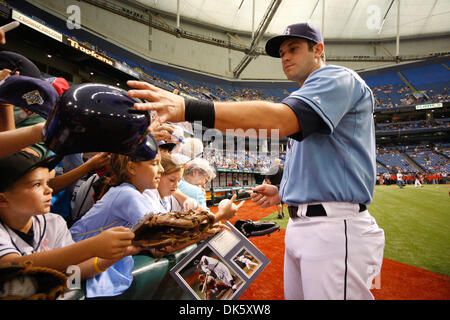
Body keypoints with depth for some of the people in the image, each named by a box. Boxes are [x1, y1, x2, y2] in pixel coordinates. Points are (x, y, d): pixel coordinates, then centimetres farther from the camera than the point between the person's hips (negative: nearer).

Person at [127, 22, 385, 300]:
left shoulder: (337, 77, -6)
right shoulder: (304, 100, 25)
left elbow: (278, 120, -27)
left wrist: (187, 108, -33)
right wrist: (283, 194, 12)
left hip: (335, 228, -9)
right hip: (299, 224, 10)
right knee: (294, 295, 17)